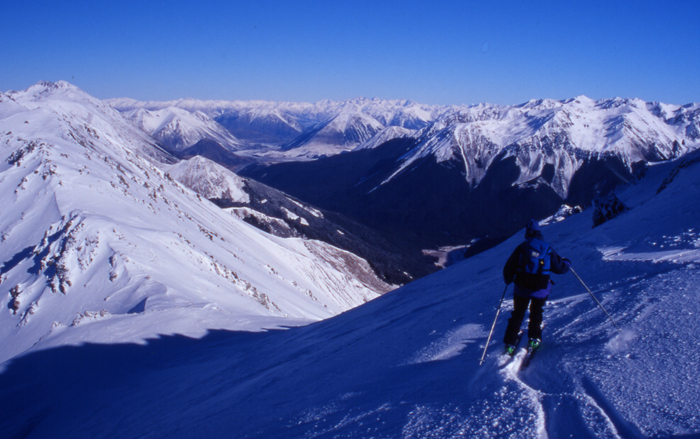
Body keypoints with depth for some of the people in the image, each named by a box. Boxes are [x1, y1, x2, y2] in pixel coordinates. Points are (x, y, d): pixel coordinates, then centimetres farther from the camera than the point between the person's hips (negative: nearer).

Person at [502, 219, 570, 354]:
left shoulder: (521, 248, -4)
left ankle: (510, 344, 11)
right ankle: (534, 339, 18)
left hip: (522, 288, 0)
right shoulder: (548, 249, -1)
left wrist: (508, 280, 18)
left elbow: (509, 268, -2)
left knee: (517, 315, 13)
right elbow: (560, 267, 5)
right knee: (536, 314, 24)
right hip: (541, 289, 0)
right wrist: (567, 262, 28)